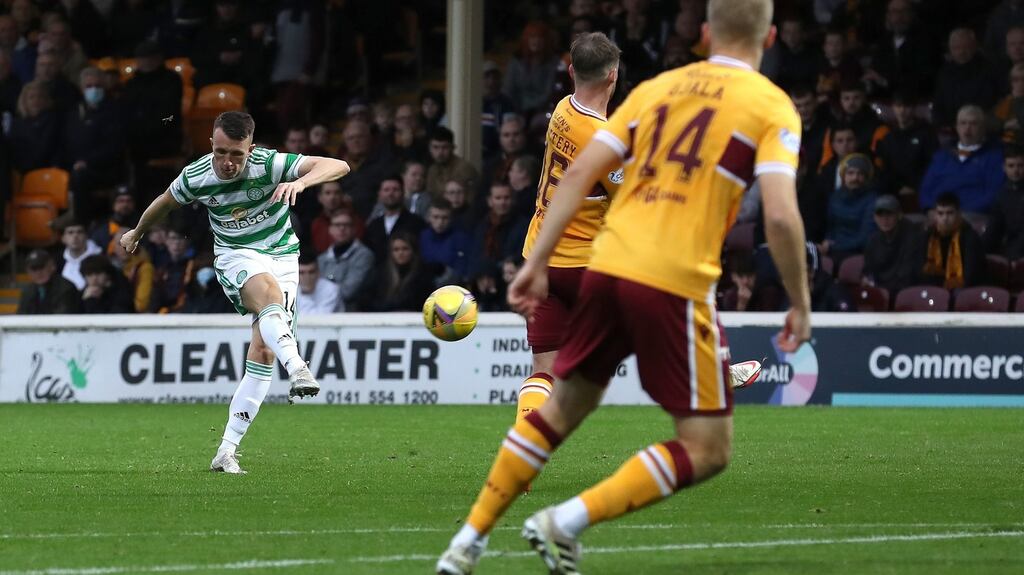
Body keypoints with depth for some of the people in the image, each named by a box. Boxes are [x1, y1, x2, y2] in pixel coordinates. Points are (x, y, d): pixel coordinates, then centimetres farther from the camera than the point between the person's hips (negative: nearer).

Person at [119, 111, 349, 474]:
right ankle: (296, 369, -59)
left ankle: (227, 450, -6)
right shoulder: (196, 177, -11)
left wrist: (301, 182, -45)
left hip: (281, 255, 1)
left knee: (263, 352, -10)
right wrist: (137, 233, 30)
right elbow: (165, 202, 13)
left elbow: (339, 167, -26)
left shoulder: (270, 165, -20)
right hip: (236, 256, 0)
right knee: (268, 290, -37)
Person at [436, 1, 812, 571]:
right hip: (676, 286, -6)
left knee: (563, 409, 22)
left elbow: (578, 173, 10)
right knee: (708, 449, 3)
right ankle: (568, 521, -10)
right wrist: (800, 303, -1)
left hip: (607, 267, 6)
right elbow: (781, 214, -12)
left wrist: (537, 262, 13)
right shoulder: (772, 107, 0)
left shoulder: (658, 88, 16)